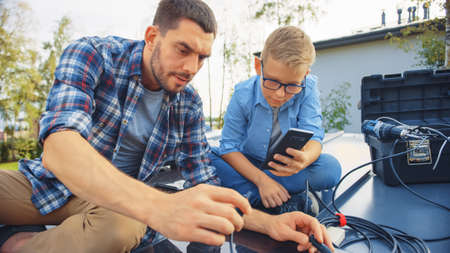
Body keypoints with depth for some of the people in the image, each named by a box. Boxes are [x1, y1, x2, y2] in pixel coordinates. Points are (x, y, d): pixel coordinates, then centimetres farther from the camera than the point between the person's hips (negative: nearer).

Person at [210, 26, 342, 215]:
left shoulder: (307, 90, -17)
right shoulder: (243, 95, -19)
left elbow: (313, 137, -22)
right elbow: (229, 146, -18)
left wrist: (305, 158, -48)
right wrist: (262, 179, -30)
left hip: (287, 168, 1)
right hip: (248, 165, 0)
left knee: (331, 168, -27)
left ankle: (249, 193, -24)